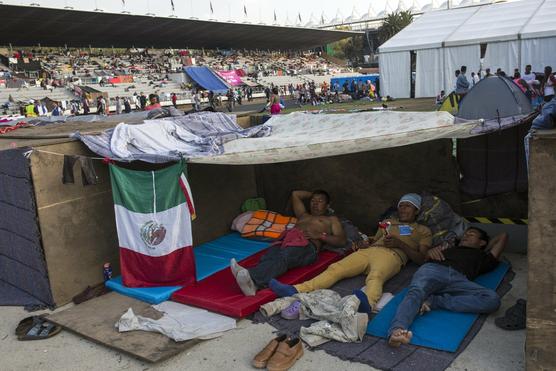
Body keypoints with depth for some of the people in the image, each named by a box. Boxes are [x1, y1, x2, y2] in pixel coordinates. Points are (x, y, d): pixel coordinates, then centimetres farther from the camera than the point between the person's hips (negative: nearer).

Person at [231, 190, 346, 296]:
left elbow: (342, 240, 14)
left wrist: (319, 236, 1)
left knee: (283, 258, -39)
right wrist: (312, 194, 60)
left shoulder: (331, 220, 32)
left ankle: (252, 276, -68)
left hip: (307, 245, -5)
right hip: (284, 240, 5)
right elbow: (295, 194, 58)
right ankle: (253, 283, -64)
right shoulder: (303, 215, 44)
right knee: (268, 257, -33)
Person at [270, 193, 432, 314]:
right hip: (369, 250, 5)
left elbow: (421, 259, 9)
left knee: (375, 276, -41)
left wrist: (400, 244, -5)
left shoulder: (423, 231, 22)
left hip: (392, 255, -5)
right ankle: (296, 291, -37)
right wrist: (364, 244, 10)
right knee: (335, 268, -21)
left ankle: (367, 302, -73)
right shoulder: (388, 222, 38)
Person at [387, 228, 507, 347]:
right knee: (415, 293, -34)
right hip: (433, 269, 0)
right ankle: (396, 331, -58)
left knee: (492, 300, -28)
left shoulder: (482, 257, 41)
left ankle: (433, 301, -33)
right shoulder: (449, 248, 43)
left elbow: (503, 236, 48)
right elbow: (427, 258, 33)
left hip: (459, 279, 0)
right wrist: (431, 252, 12)